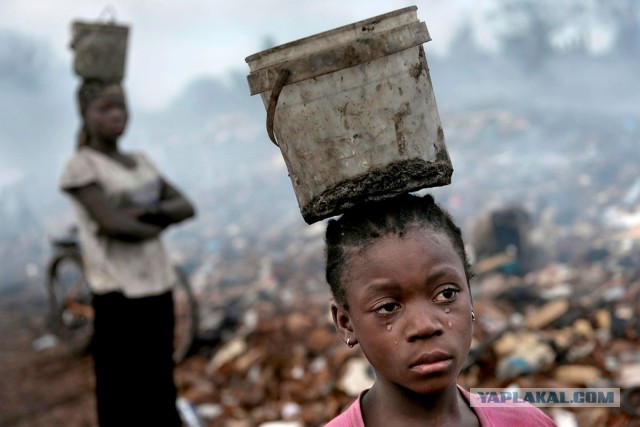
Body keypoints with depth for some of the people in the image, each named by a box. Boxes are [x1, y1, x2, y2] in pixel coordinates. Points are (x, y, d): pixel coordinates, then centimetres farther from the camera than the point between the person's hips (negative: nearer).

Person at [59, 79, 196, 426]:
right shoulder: (80, 166, -6)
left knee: (160, 395, 13)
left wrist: (148, 210, -13)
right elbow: (112, 224, -17)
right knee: (123, 397, 0)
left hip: (157, 286, 6)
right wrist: (158, 226, -1)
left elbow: (186, 208, 5)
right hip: (118, 295, -6)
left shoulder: (140, 162, 14)